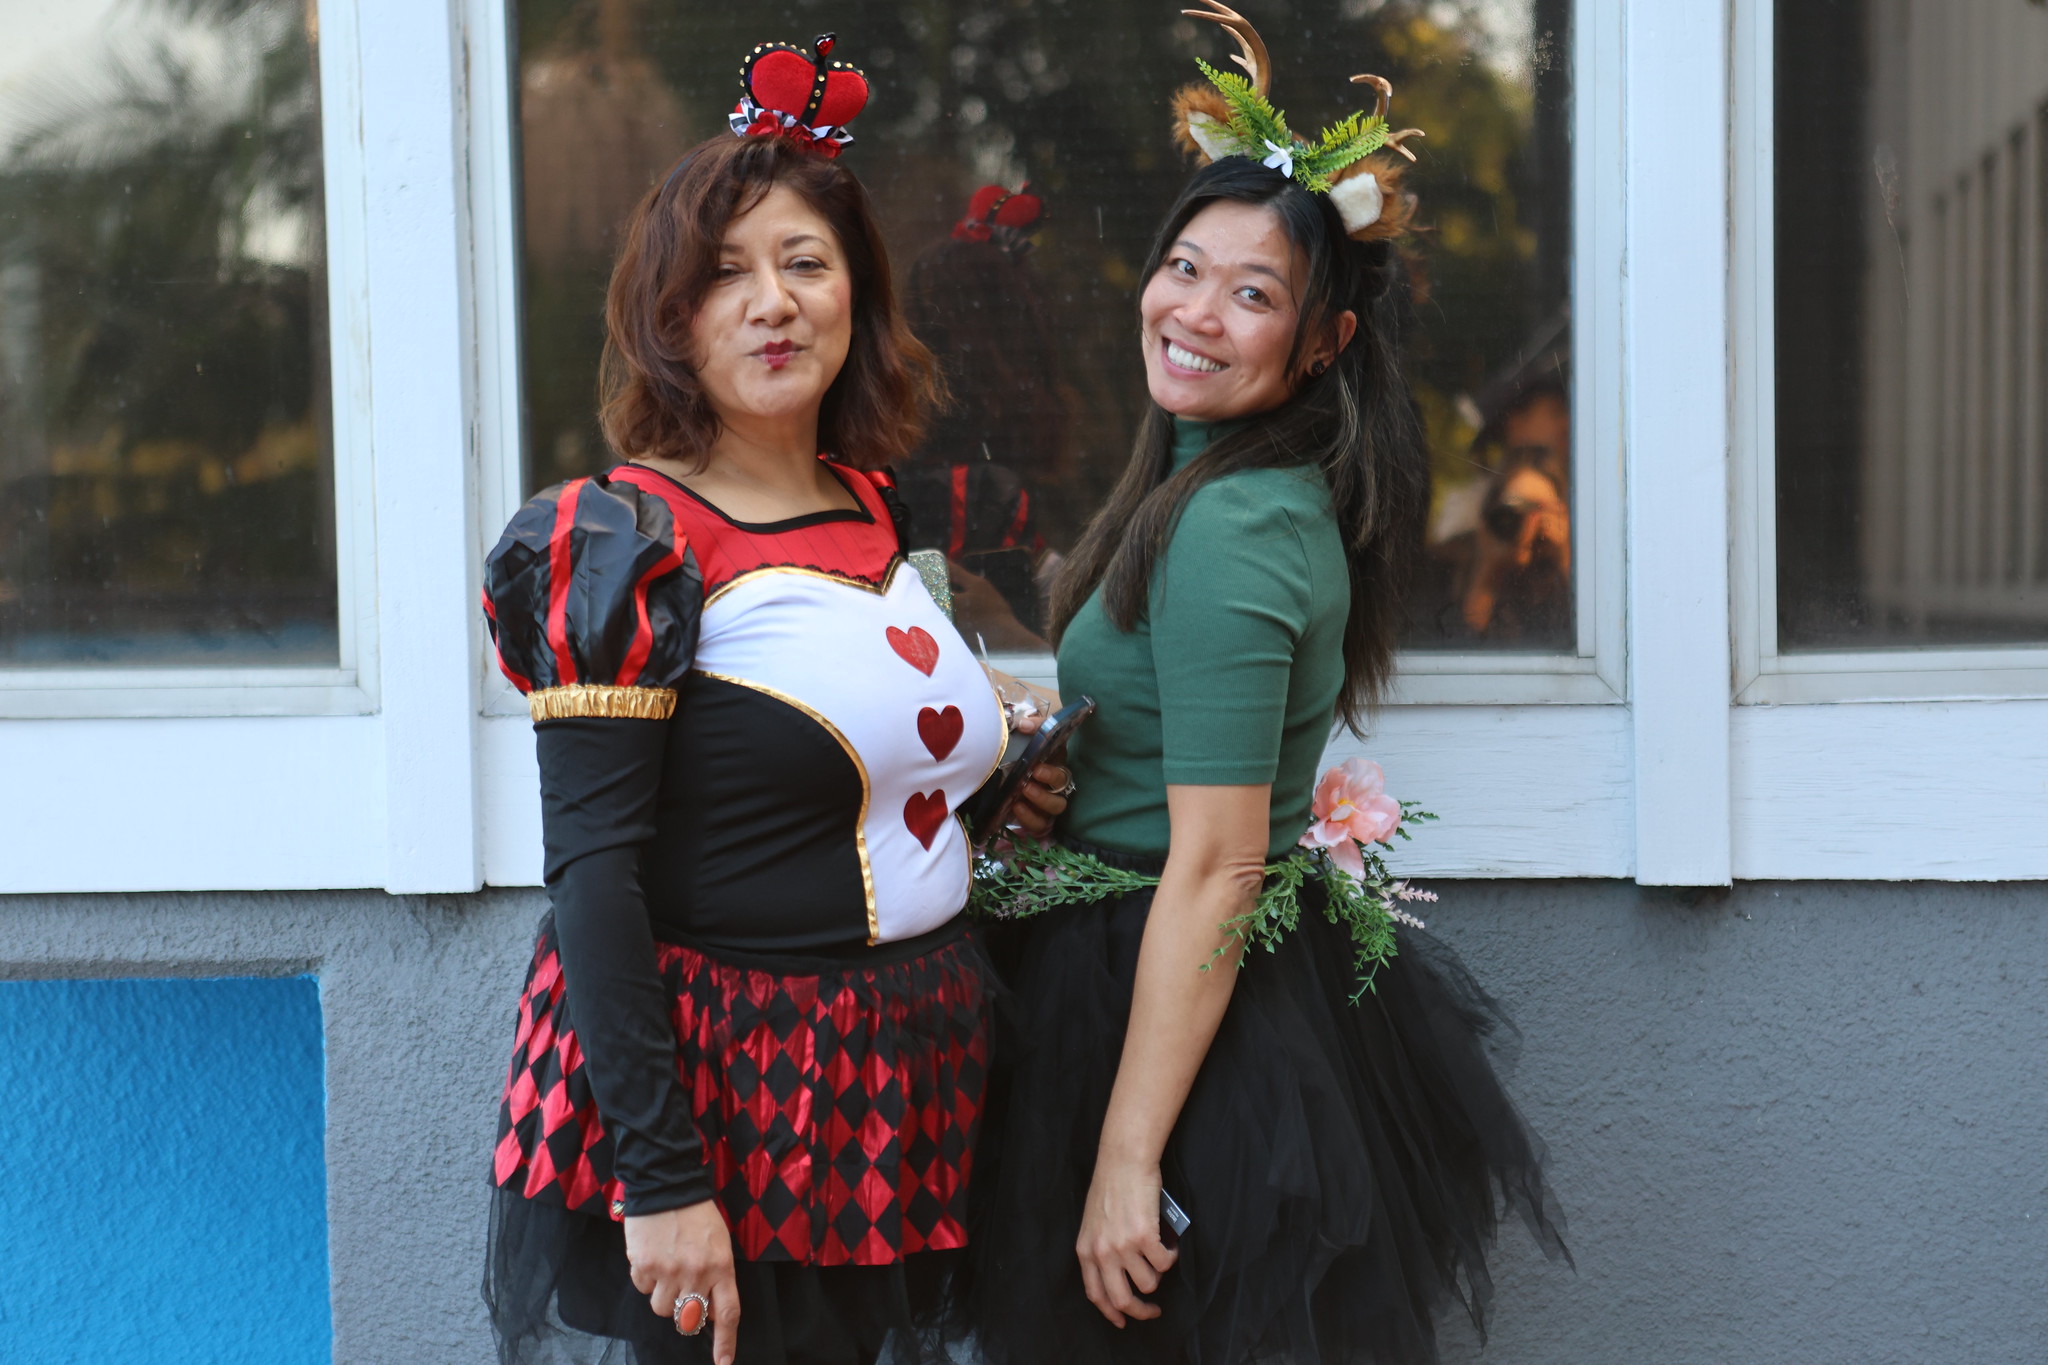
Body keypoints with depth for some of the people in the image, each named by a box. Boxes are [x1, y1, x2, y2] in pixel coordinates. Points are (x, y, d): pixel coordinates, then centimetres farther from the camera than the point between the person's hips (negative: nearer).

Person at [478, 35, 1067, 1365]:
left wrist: (985, 788, 5)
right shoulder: (628, 540, -13)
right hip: (708, 1091, -7)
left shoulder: (878, 510, 8)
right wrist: (661, 1179, -23)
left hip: (908, 1095, 7)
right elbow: (592, 871, -19)